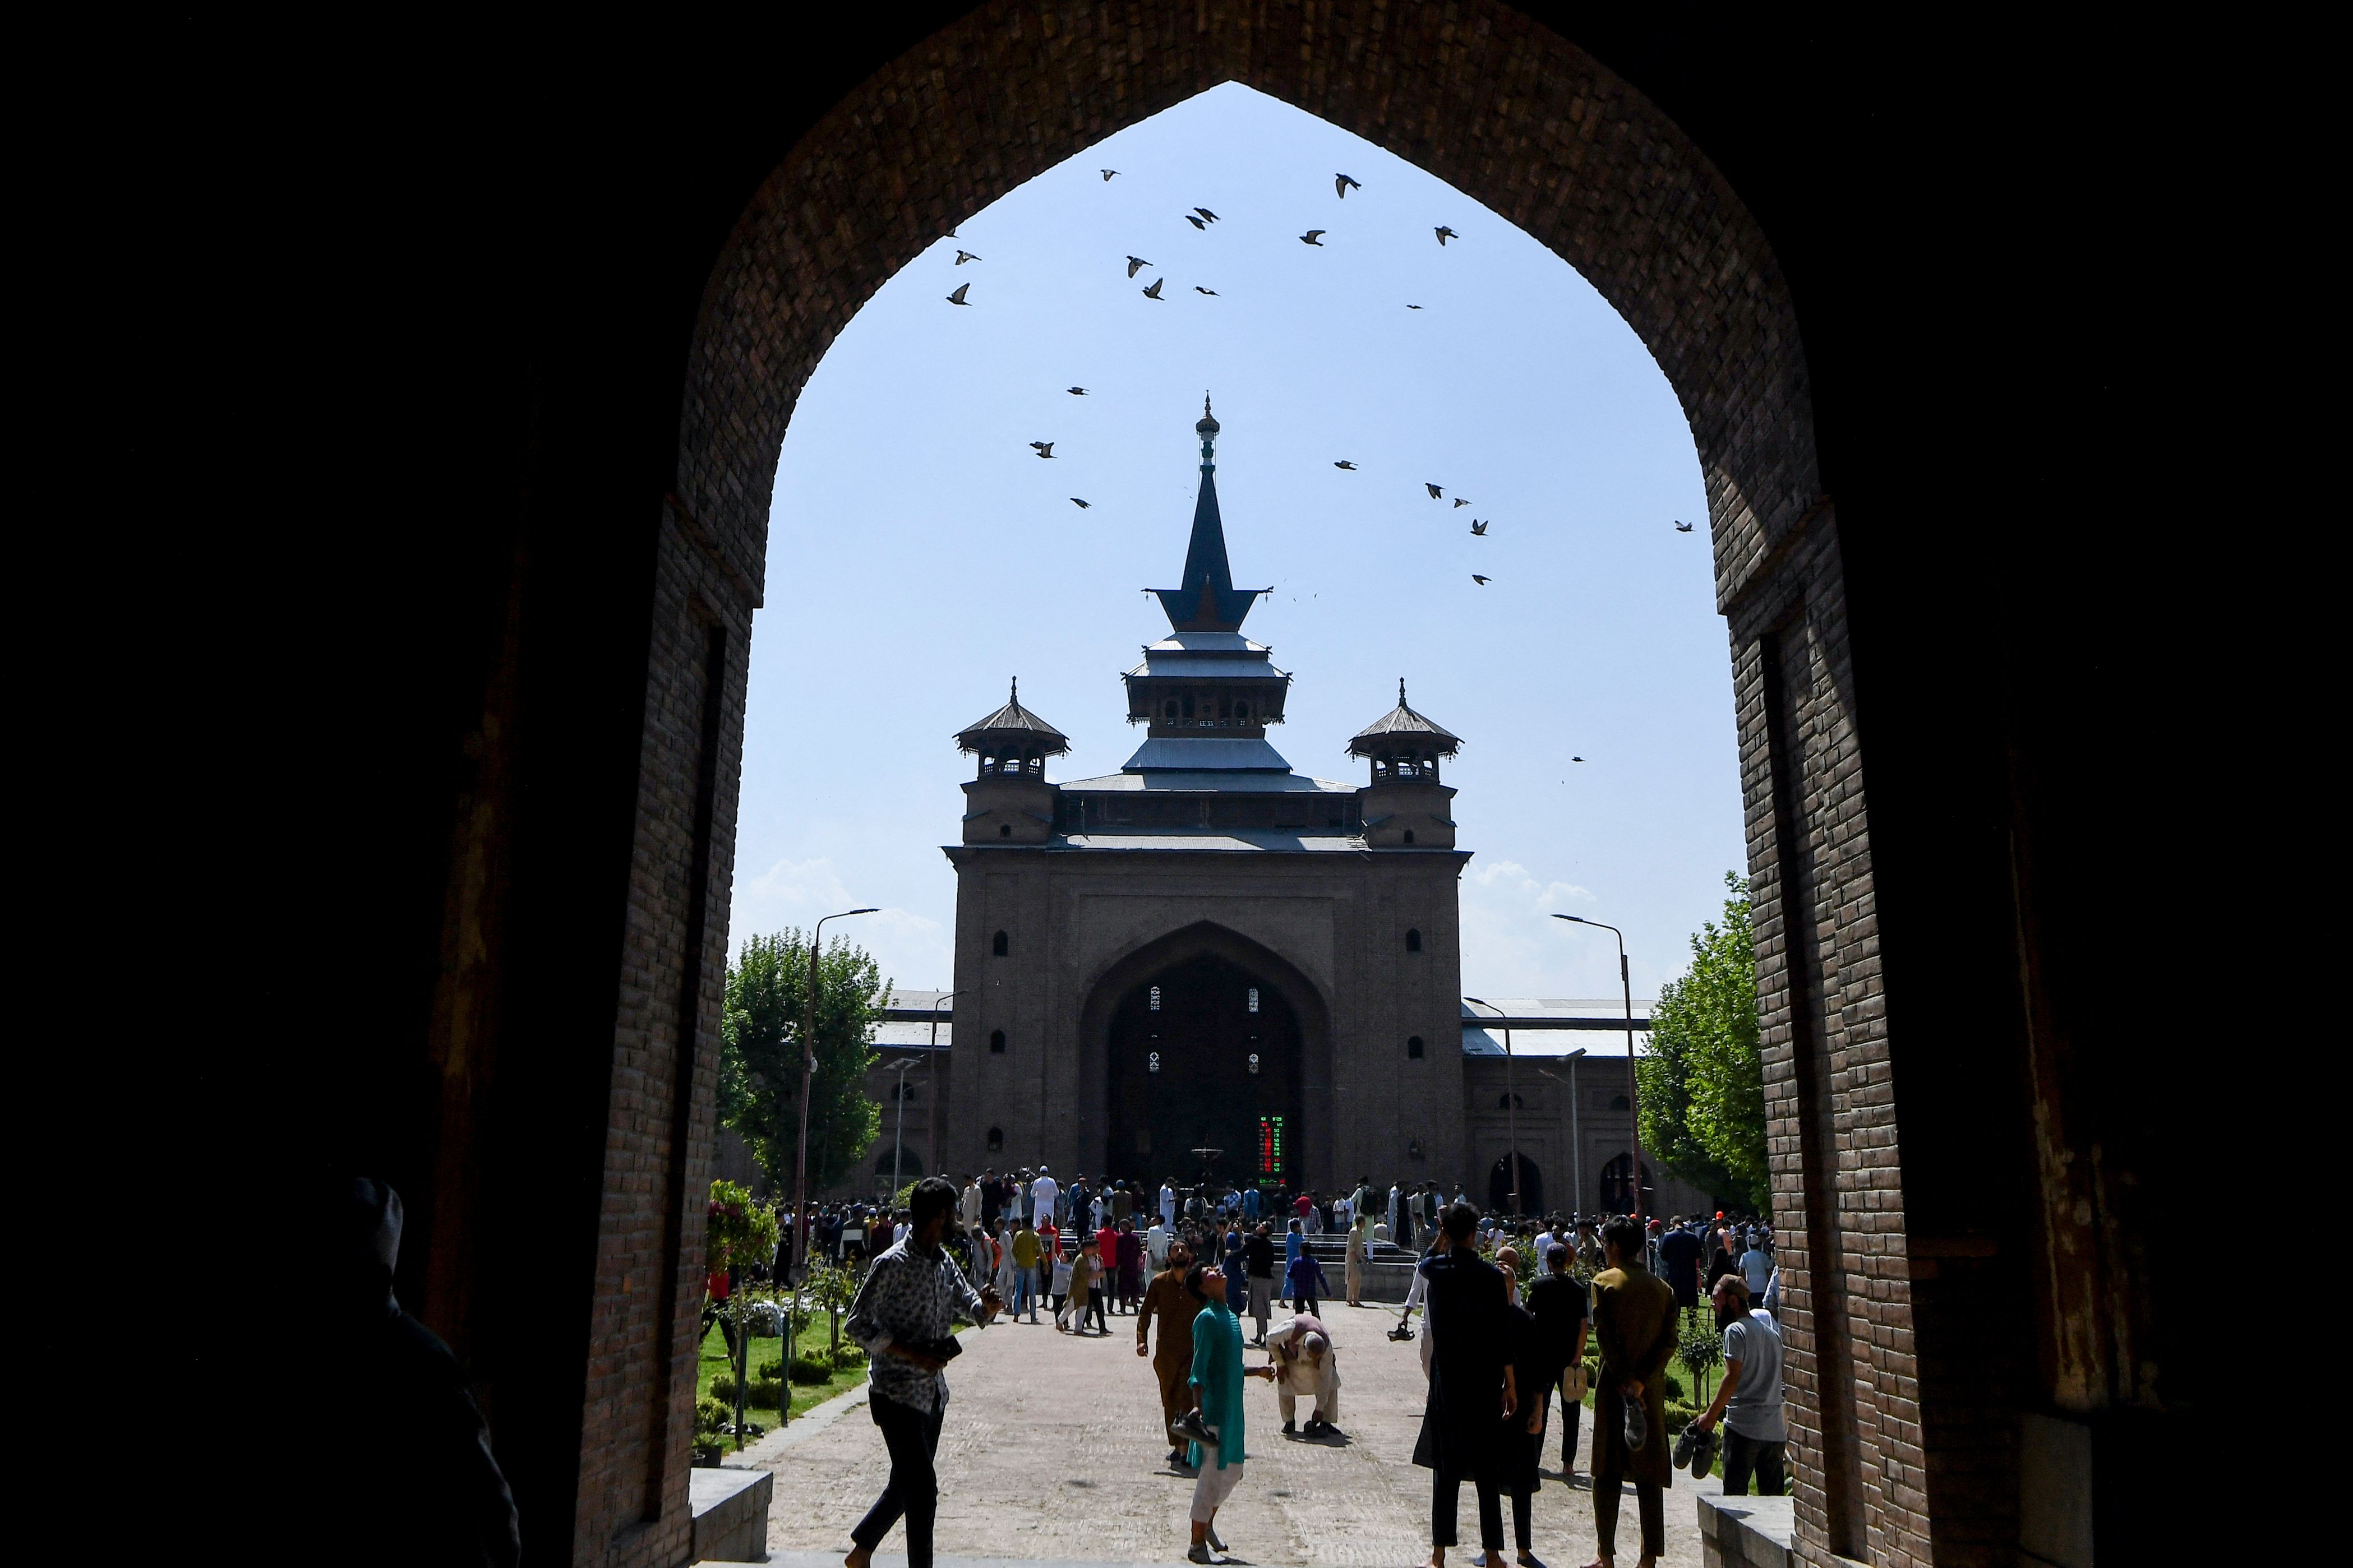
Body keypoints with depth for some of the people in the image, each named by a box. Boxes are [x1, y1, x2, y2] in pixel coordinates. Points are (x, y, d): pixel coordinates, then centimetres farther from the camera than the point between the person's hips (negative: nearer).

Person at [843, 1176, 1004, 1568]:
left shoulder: (946, 1262, 9)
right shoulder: (893, 1263, -16)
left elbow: (968, 1307, 14)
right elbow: (858, 1325, -15)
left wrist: (986, 1305, -10)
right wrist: (913, 1354, -21)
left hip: (933, 1392, 8)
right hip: (896, 1392, -8)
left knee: (908, 1484, 17)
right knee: (922, 1489, -8)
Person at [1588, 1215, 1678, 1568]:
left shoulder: (1605, 1282, -5)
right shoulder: (1662, 1288, 7)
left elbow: (1605, 1336, -14)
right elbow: (1669, 1341, -3)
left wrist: (1624, 1380, -14)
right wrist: (1642, 1380, -10)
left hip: (1614, 1386, -3)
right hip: (1652, 1389, 3)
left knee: (1607, 1473, 5)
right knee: (1650, 1476, 8)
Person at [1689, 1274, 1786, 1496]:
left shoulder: (1735, 1330, -9)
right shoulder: (1768, 1322, 13)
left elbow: (1732, 1378, -16)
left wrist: (1710, 1415, -10)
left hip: (1743, 1426, -7)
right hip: (1776, 1428, 7)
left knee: (1735, 1494, -1)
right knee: (1773, 1497, 10)